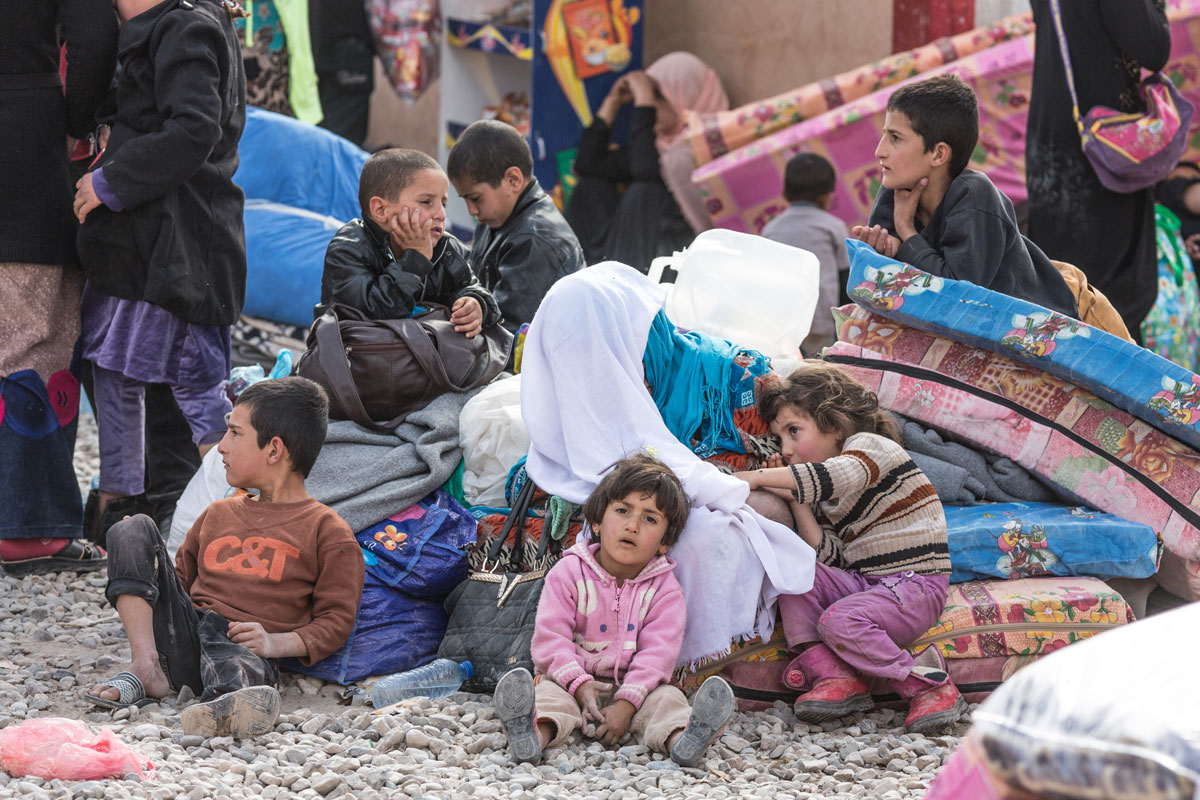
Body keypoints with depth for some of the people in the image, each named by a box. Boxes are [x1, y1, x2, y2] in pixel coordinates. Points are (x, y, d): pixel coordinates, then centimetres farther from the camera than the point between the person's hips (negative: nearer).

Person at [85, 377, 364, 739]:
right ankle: (146, 667, -19)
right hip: (182, 637, 7)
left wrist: (276, 643, -15)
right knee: (134, 530, -5)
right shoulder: (218, 515, 31)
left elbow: (337, 619, 1)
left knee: (234, 664, -43)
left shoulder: (326, 530, 8)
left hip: (244, 646, -6)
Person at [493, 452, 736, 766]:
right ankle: (536, 734, -64)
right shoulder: (569, 573, -2)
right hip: (572, 680, -1)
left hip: (636, 685, 1)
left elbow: (657, 652, -12)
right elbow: (551, 636, -8)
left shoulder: (664, 589, -2)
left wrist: (626, 704, -26)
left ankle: (680, 739, -59)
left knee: (665, 698, -26)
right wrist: (578, 684, -25)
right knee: (549, 693, -30)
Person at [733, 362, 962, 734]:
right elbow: (831, 558, 5)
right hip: (866, 582, 8)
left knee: (839, 620, -29)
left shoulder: (869, 445, -6)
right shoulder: (823, 496, 17)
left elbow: (844, 475, -32)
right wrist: (794, 499, -2)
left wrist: (759, 477, -30)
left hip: (916, 583, -8)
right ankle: (834, 677, -17)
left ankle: (928, 686, -18)